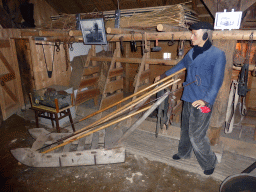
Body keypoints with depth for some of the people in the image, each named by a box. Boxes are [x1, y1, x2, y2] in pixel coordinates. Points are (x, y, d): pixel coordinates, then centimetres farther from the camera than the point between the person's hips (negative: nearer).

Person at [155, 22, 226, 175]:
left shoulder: (218, 54, -12)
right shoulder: (192, 52, 9)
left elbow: (217, 81, -18)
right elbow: (181, 65, 26)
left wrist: (207, 99, -31)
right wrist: (165, 75, 36)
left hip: (202, 103, -7)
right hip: (188, 99, 7)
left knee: (197, 135, -2)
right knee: (185, 129, 20)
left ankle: (210, 162, 23)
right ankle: (184, 153, 44)